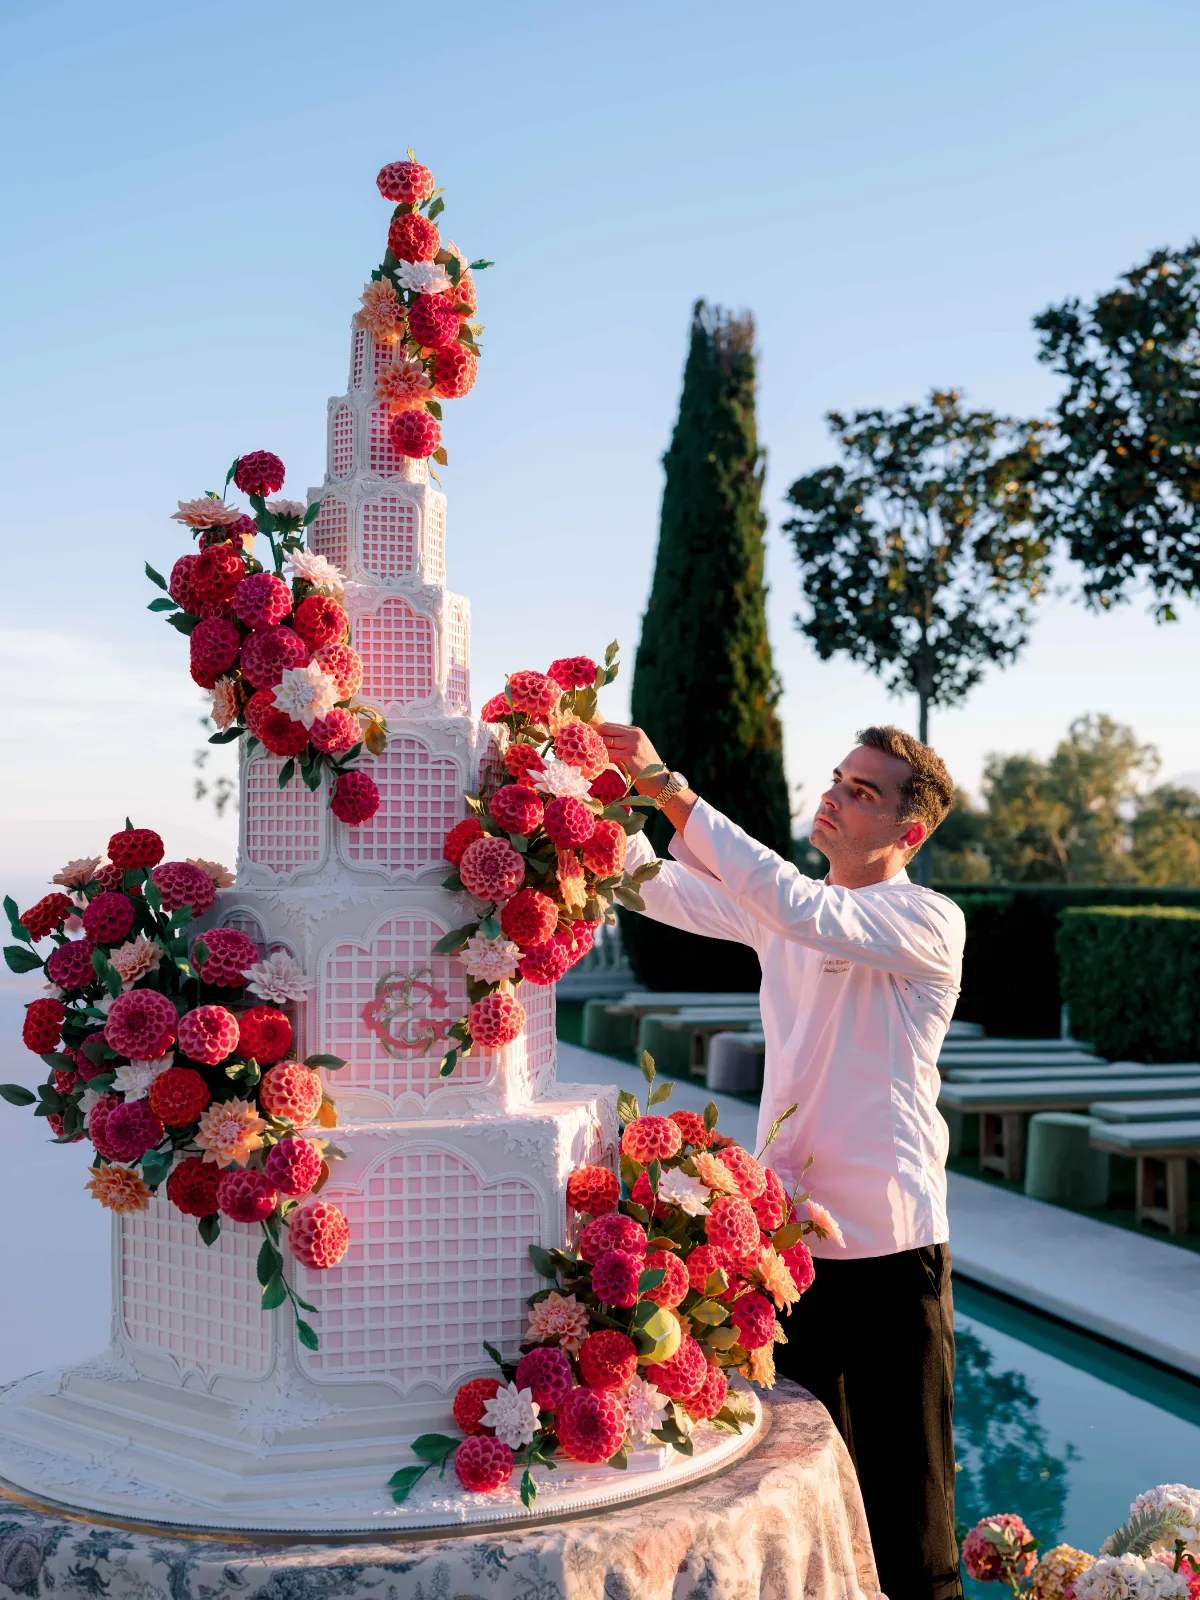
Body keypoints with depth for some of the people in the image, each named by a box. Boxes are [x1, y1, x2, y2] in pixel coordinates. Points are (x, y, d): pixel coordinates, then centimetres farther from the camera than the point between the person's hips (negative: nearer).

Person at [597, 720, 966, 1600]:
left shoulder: (931, 921, -12)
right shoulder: (787, 905, 9)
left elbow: (803, 910, -29)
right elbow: (656, 886, 6)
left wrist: (671, 788, -31)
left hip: (888, 1242, -6)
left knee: (902, 1483, 4)